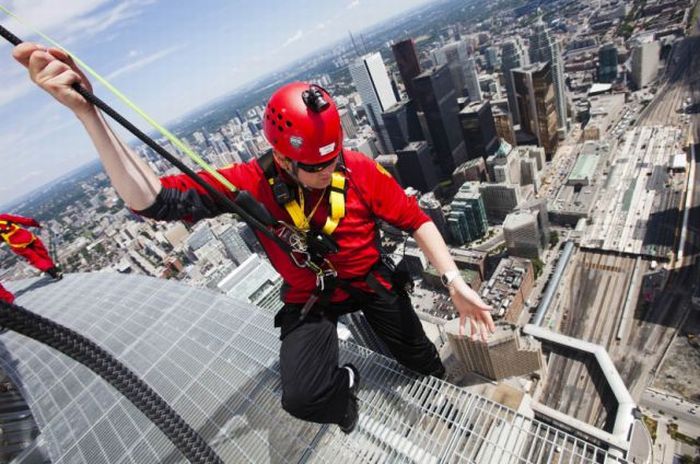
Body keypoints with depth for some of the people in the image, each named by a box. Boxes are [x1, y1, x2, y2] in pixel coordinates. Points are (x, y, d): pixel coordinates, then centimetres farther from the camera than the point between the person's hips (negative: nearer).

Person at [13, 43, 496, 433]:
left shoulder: (360, 169, -21)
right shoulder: (254, 182, -22)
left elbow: (415, 219, -12)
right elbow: (153, 200, -26)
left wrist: (455, 281, -19)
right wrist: (85, 110, -36)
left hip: (370, 280, 1)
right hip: (309, 299, 0)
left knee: (421, 361, 12)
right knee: (302, 397, -18)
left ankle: (437, 365, 56)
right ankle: (345, 384, 23)